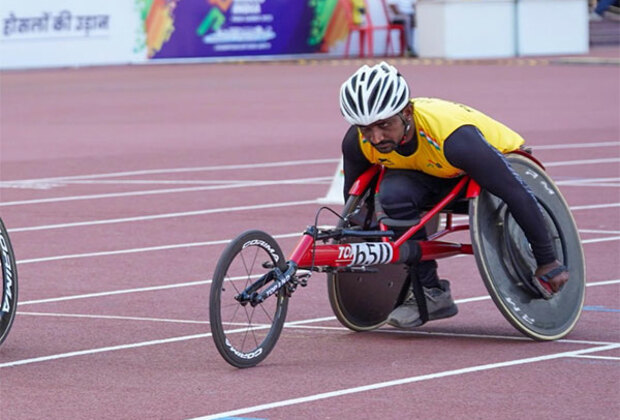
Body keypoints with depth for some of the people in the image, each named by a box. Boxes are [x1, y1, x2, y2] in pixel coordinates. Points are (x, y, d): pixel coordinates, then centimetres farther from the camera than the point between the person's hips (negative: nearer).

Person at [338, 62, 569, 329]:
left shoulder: (454, 138, -41)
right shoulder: (357, 143, -24)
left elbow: (520, 197, -37)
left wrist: (548, 262, -32)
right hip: (436, 176, 3)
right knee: (393, 194, -27)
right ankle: (430, 294, -14)